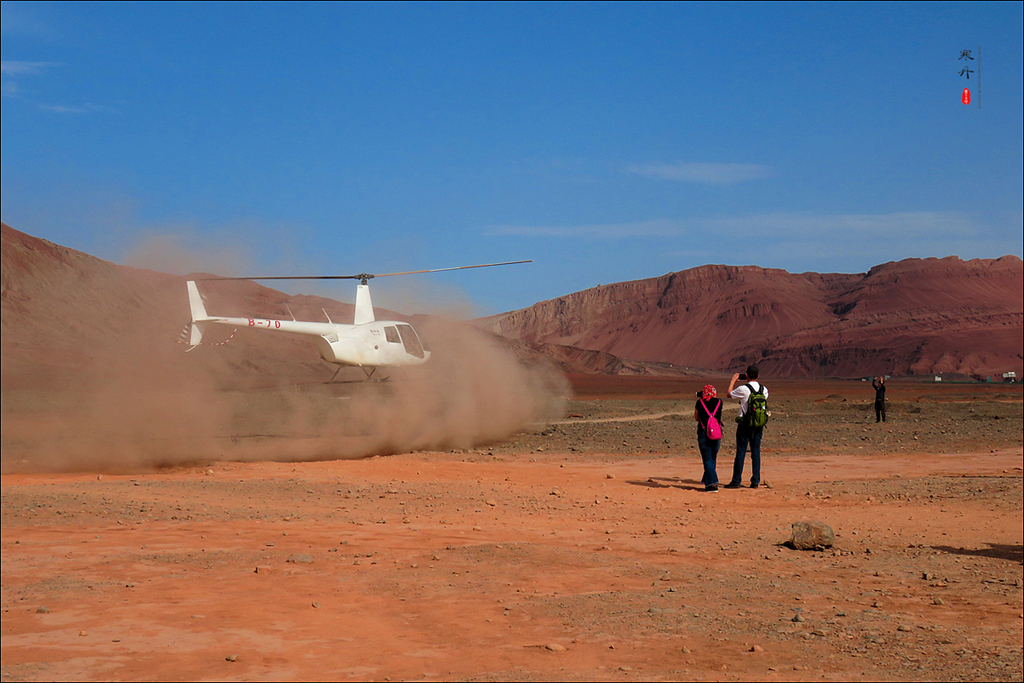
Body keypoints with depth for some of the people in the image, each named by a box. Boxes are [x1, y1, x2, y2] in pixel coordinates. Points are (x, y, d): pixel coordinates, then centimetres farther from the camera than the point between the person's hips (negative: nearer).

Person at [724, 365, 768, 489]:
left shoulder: (743, 389, -14)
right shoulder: (764, 389, 1)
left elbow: (729, 394, 2)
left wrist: (733, 380, 17)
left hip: (744, 425, -4)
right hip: (758, 425, 4)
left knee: (741, 452, 0)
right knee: (756, 452, 8)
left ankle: (736, 481, 2)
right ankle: (755, 481, 8)